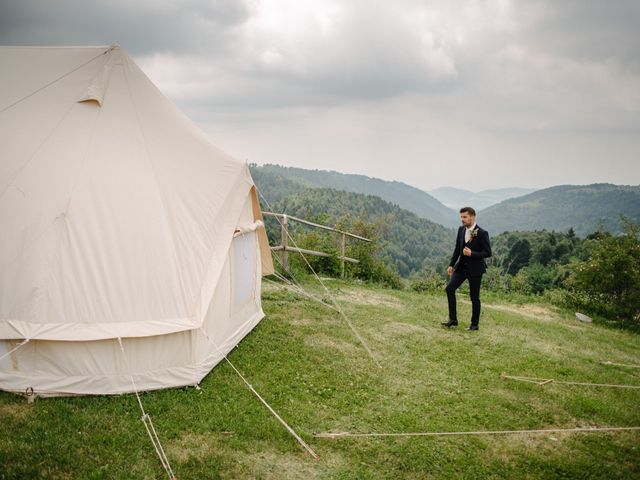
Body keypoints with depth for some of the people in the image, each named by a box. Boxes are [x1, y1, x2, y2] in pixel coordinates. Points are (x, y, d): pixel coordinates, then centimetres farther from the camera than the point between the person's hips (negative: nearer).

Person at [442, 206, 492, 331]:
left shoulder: (482, 233, -14)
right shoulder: (461, 230, 4)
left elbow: (488, 253, -14)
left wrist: (471, 253, -25)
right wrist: (451, 265, 7)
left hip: (475, 269, -5)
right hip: (461, 266, 5)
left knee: (474, 297, 4)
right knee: (449, 288, -9)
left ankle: (475, 324, 19)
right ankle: (453, 319, 0)